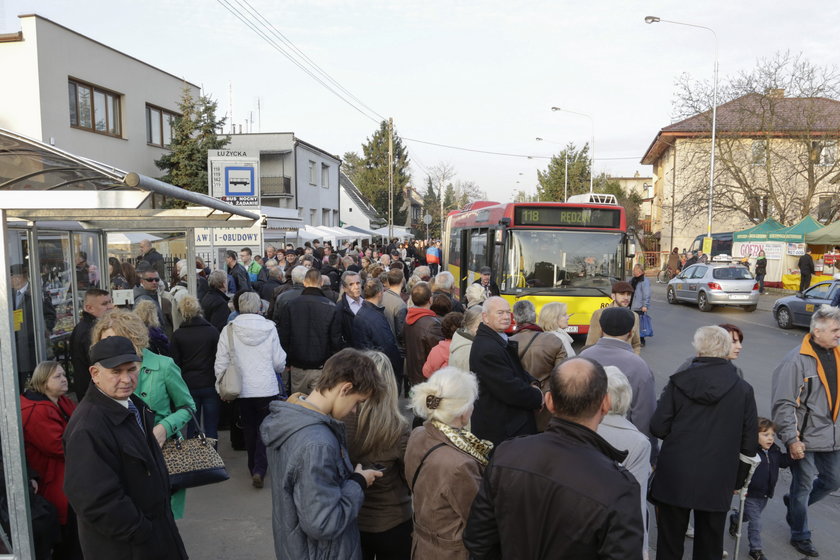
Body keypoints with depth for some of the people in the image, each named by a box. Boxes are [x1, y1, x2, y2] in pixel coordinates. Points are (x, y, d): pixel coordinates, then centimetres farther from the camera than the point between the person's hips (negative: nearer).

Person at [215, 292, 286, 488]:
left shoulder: (229, 330, -5)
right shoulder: (269, 328, -7)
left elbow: (221, 363, -4)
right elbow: (279, 361, -4)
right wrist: (277, 370, 19)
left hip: (242, 389, 2)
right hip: (268, 388, -2)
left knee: (249, 429, 18)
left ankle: (254, 468, 29)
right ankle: (259, 470, -4)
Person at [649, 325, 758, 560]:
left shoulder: (678, 381, -8)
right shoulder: (743, 389, -5)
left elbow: (658, 428, -9)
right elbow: (749, 442, -1)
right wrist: (738, 479, 15)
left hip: (674, 477, -1)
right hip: (717, 481, 1)